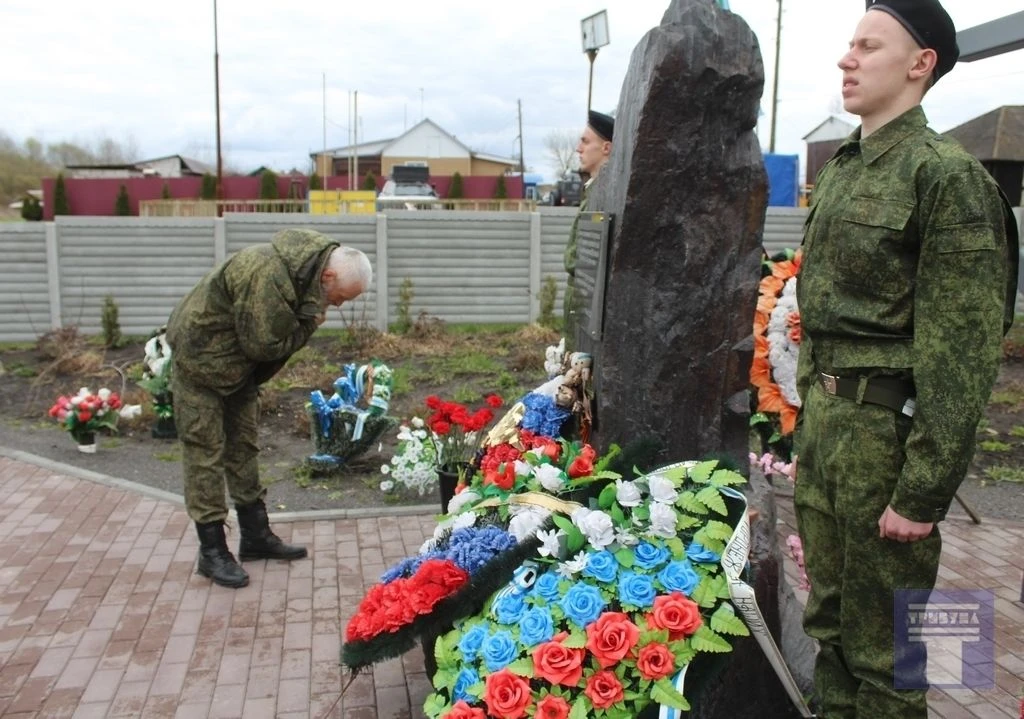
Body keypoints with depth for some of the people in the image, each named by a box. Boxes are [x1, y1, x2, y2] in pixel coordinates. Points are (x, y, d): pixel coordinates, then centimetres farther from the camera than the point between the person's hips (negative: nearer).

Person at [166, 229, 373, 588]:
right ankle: (212, 551, 4)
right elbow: (262, 344, -28)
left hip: (239, 360, 9)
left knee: (243, 447, 14)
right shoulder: (268, 275, -34)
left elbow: (284, 331, 5)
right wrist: (308, 326, -19)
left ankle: (255, 535, 25)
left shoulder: (307, 263, -6)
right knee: (206, 453, -4)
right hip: (202, 357, -9)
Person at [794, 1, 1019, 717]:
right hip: (823, 418, 8)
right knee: (828, 616, 19)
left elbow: (961, 353, -17)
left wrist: (923, 490, -18)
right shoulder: (842, 169, 12)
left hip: (888, 426, -8)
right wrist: (808, 412, 17)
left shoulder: (947, 174, -12)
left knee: (881, 641, 7)